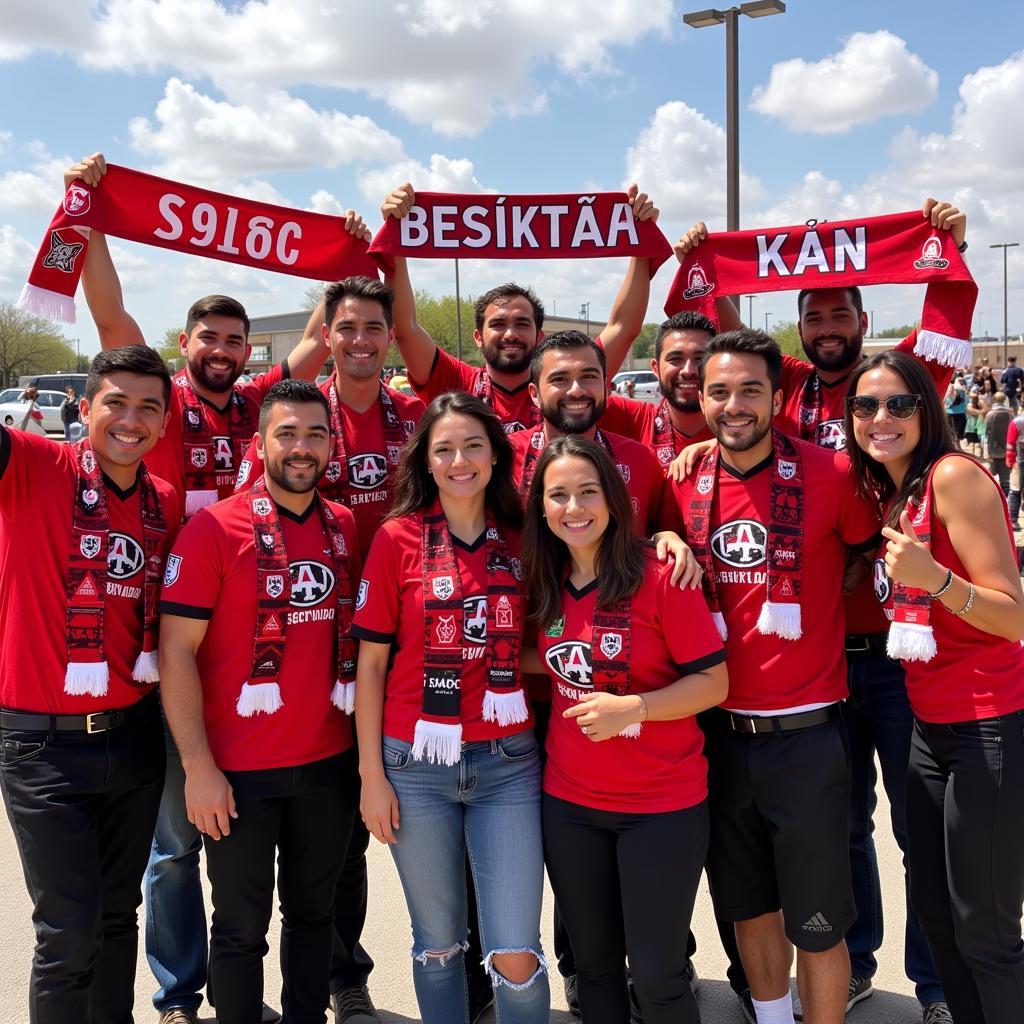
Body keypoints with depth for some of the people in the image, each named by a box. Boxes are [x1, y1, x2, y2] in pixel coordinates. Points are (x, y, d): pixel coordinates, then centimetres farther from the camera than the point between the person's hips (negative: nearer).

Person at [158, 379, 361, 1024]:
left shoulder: (347, 527, 4)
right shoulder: (214, 528, -10)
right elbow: (176, 650, -11)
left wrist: (367, 744, 6)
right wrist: (198, 766, -14)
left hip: (331, 763, 4)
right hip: (239, 770, -4)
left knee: (314, 913, 18)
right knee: (241, 928, 10)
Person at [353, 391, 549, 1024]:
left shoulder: (521, 540, 4)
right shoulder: (399, 538, -2)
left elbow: (533, 647, 11)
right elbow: (371, 663, 0)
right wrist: (371, 773, -2)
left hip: (507, 763, 1)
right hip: (417, 763, -1)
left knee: (516, 957, 0)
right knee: (439, 943, 13)